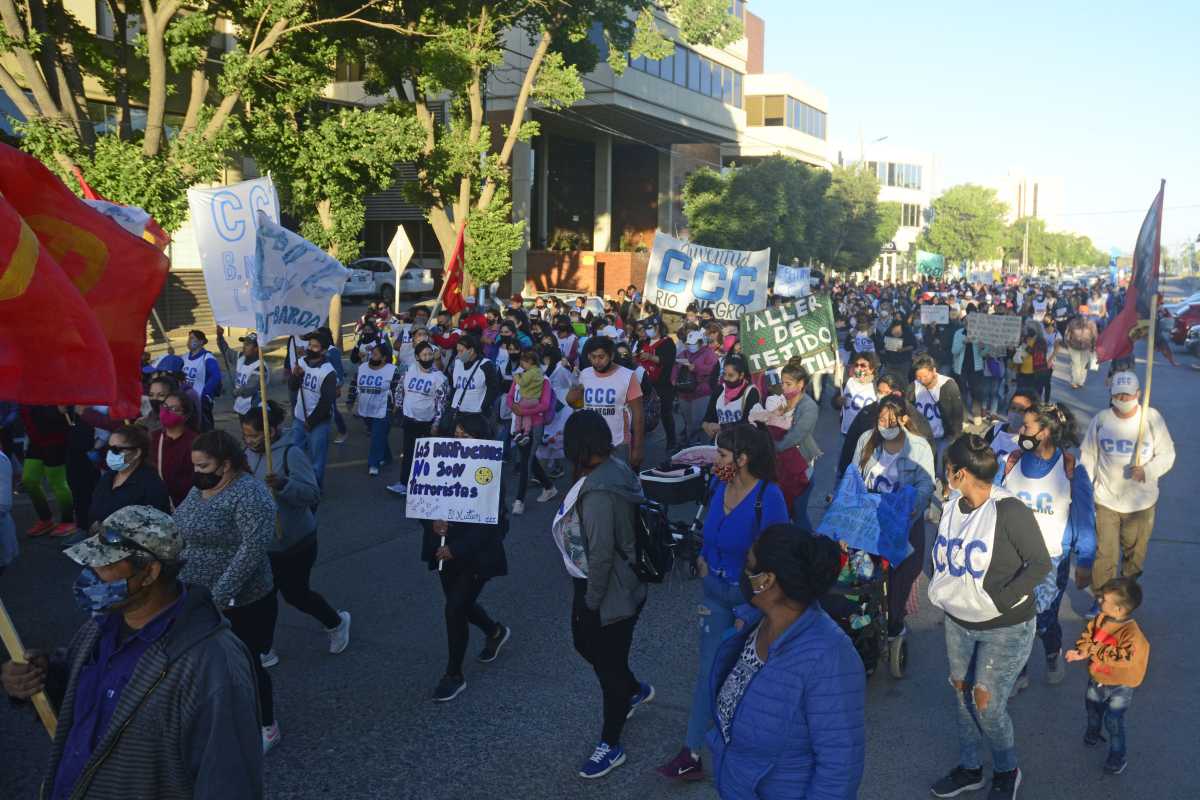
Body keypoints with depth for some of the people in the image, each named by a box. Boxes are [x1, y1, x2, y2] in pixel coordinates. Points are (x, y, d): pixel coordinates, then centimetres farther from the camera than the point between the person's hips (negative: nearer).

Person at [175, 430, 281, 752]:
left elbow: (253, 549, -27)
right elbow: (183, 534, 16)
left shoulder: (249, 495, -22)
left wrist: (219, 596, -27)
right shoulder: (201, 488, 6)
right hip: (198, 598, 8)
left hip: (238, 603, -8)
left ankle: (267, 728, 26)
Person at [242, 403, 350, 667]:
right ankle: (265, 651, 26)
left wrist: (282, 484, -39)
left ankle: (336, 623, 34)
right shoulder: (250, 454, 1)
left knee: (296, 594, 7)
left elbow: (313, 494, -25)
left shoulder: (291, 454, -20)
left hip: (294, 542, -6)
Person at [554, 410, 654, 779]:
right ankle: (636, 691, 51)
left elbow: (601, 555, -27)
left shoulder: (598, 491, -30)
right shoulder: (615, 467, -3)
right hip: (604, 583, 9)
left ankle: (610, 746, 29)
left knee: (608, 665, 9)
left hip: (610, 593, -9)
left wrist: (591, 601, -14)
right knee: (585, 644, 27)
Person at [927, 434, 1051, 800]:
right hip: (959, 624, 7)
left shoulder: (1008, 510, -22)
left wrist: (998, 600, -24)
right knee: (963, 696, 17)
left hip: (1005, 629, -6)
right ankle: (969, 769, 37)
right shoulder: (952, 508, -1)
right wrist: (946, 595, 6)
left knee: (988, 706, 1)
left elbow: (1040, 563, -19)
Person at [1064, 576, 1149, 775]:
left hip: (1120, 686, -7)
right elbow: (1086, 635, -2)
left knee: (1113, 721, 2)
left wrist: (1096, 650, -36)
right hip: (1097, 679, 7)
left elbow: (1124, 656, -41)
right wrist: (1082, 651, -21)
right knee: (1092, 707, 29)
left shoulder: (1131, 632, -32)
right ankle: (1093, 733, 57)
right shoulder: (1100, 619, -12)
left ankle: (1117, 757, 23)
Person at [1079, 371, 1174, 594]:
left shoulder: (1152, 418, -9)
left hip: (1142, 502, 0)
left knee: (1135, 551, 19)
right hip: (1105, 500, 0)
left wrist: (1147, 471, -22)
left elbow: (1167, 454, -3)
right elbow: (1088, 456, 2)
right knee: (1104, 554, 1)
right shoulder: (1101, 419, -6)